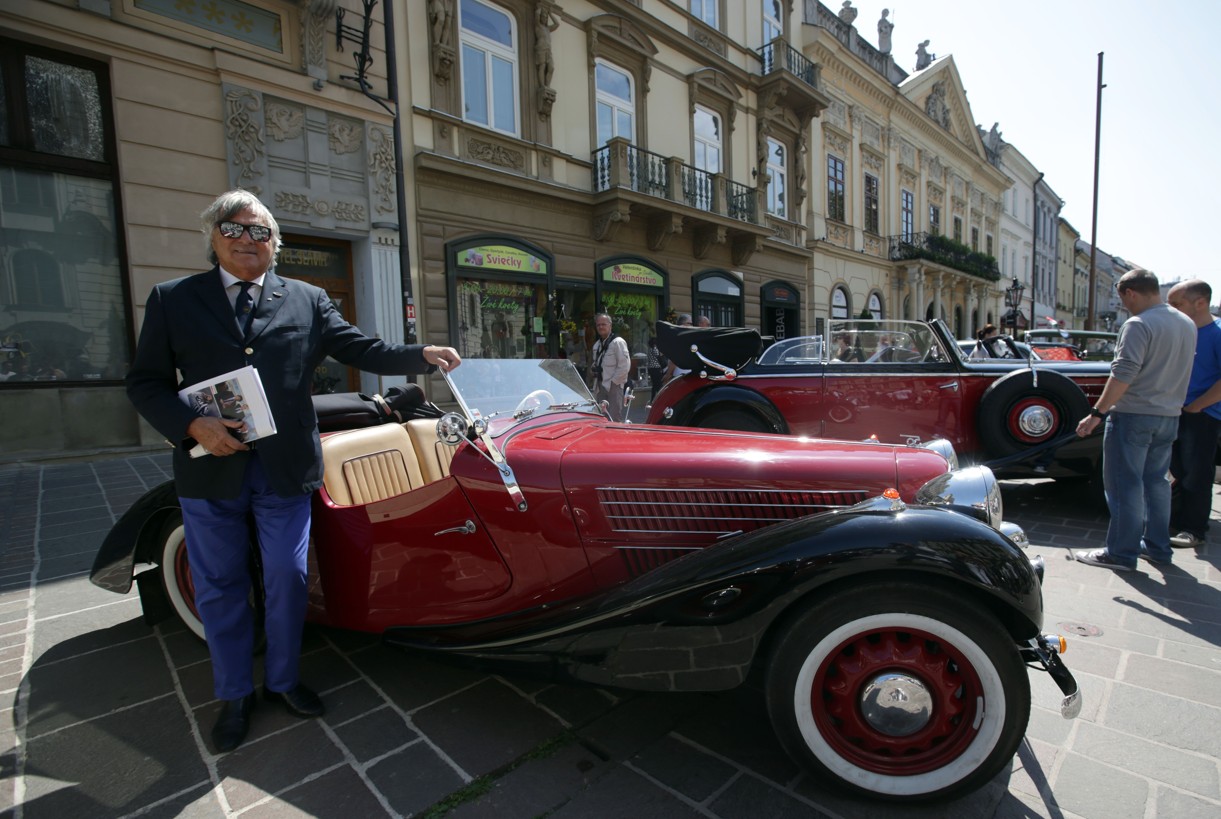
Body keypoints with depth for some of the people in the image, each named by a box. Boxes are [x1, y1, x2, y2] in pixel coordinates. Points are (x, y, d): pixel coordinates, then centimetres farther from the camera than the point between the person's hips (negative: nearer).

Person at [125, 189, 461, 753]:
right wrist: (193, 426, -15)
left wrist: (423, 355, -13)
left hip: (286, 469, 0)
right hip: (210, 469, 0)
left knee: (287, 581, 11)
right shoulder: (172, 299, 6)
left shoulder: (308, 301, 7)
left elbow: (363, 351, 2)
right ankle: (234, 696, 33)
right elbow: (145, 382, 3)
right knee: (221, 588, 13)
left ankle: (281, 680, 34)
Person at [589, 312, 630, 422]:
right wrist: (594, 368, 4)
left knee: (615, 418, -5)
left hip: (614, 386, -7)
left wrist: (612, 381, -12)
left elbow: (625, 366, -14)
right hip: (600, 386, 7)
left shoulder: (618, 342, -10)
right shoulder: (596, 345, 14)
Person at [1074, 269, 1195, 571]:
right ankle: (1157, 547, 25)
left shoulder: (1139, 325, -16)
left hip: (1133, 414, -8)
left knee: (1125, 484, -1)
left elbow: (1124, 373, -23)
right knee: (1156, 481, 17)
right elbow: (1179, 370, 18)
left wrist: (1097, 413, -22)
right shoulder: (1187, 324, 11)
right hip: (1169, 416, 8)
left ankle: (1122, 553, 4)